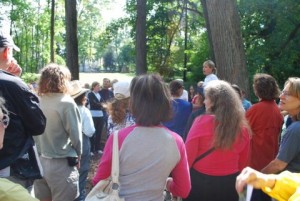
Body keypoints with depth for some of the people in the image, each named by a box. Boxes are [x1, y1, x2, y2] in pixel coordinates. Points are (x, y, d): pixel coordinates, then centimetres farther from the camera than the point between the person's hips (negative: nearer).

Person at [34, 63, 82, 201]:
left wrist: (42, 151, 15)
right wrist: (78, 155, 7)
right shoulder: (66, 103, -13)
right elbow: (75, 135, -10)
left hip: (39, 161, 5)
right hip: (62, 164, -5)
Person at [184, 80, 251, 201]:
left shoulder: (202, 122, -16)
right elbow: (243, 162, 7)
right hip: (230, 184, 4)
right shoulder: (243, 127, -4)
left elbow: (187, 156, -13)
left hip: (200, 182, -3)